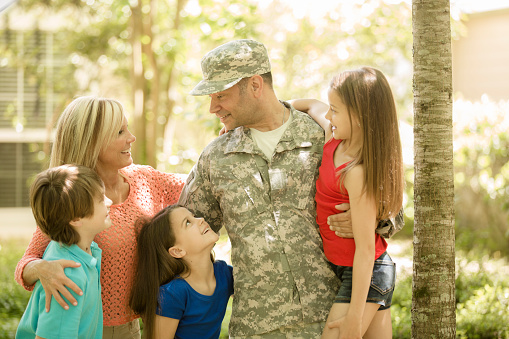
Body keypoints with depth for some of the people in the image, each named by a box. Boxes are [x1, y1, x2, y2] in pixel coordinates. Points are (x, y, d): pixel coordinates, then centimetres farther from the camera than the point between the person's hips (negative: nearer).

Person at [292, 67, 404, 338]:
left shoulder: (359, 173, -26)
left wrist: (354, 316, -20)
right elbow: (313, 106, 18)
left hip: (364, 276, -9)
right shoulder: (335, 136, -3)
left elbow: (365, 248, -24)